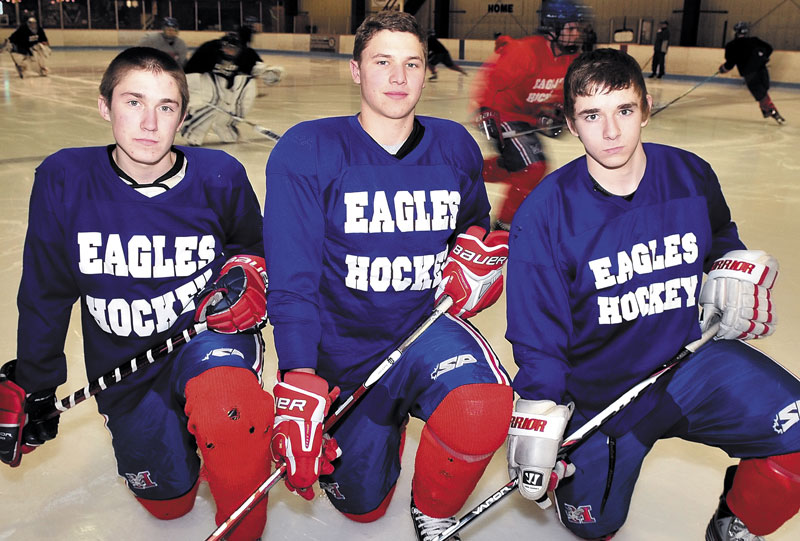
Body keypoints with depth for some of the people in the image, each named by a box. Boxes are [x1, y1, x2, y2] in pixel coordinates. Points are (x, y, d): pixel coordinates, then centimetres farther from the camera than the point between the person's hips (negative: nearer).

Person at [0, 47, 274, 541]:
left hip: (209, 332, -2)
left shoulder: (219, 177, -13)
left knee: (226, 411, -37)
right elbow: (45, 294, -1)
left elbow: (252, 247, 8)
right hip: (125, 365, 2)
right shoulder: (63, 180, -13)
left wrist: (247, 274, -16)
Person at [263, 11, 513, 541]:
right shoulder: (306, 150, -13)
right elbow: (292, 279, -17)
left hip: (427, 326, 1)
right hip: (344, 347, -1)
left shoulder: (456, 146, -2)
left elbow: (477, 224, 18)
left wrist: (478, 251, -6)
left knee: (482, 414, -33)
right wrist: (299, 383, -27)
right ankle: (387, 418, 45)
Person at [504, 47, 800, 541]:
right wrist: (539, 420, -14)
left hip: (692, 357, 2)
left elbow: (721, 243, 16)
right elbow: (537, 334, -11)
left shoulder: (692, 176, -7)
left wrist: (737, 270, -6)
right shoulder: (544, 214, -17)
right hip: (597, 391, -2)